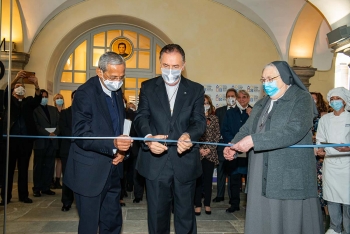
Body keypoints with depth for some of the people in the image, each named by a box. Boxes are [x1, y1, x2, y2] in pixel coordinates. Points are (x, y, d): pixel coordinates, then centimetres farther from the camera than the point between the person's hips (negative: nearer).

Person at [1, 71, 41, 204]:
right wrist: (16, 78, -27)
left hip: (26, 139, 1)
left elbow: (38, 99, -6)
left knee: (23, 168, 7)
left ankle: (23, 195, 13)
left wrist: (36, 86, -25)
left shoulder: (29, 101, 15)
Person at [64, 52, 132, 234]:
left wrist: (121, 150, -3)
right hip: (90, 171, -7)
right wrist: (113, 144, -35)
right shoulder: (85, 93, -16)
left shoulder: (117, 91, 7)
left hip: (112, 170, 7)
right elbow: (81, 135, -21)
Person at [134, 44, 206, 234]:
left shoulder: (196, 90, 4)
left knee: (185, 215, 13)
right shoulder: (148, 87, 5)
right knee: (157, 214, 15)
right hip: (155, 163, 0)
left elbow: (200, 121, -4)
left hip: (185, 163, 0)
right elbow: (141, 117, -6)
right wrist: (148, 137, -29)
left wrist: (189, 136, -28)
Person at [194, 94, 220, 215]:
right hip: (197, 153, -2)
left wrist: (210, 148, -5)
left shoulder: (214, 118, 9)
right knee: (198, 179, 1)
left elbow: (217, 135, 6)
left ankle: (207, 204, 18)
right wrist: (199, 149, -10)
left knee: (208, 179, 7)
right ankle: (198, 205, 10)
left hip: (210, 153, 2)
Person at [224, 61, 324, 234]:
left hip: (289, 177, -6)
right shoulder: (261, 104, 18)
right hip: (261, 177, 6)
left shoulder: (302, 98, -4)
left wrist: (254, 140, -24)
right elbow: (246, 129, 12)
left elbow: (294, 130, -20)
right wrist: (232, 147, -9)